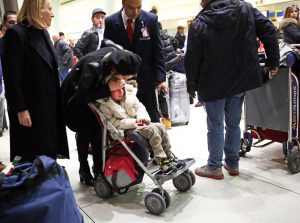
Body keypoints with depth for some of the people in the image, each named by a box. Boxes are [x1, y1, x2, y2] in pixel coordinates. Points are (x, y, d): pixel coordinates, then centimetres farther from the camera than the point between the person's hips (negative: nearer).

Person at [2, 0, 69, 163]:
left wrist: (56, 101, 12)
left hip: (49, 104, 8)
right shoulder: (16, 33, -14)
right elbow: (12, 77, -17)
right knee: (33, 157, 5)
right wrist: (20, 109, -18)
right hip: (30, 108, -7)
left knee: (49, 152, 15)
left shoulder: (43, 33, 11)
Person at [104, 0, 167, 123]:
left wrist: (161, 78, -10)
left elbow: (157, 51, -3)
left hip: (145, 79, 0)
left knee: (152, 119, 8)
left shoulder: (151, 19, -3)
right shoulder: (111, 22, -2)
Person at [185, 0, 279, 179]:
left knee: (215, 126, 8)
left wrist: (192, 85, 1)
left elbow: (192, 59, -11)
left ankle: (214, 167, 19)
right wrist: (273, 61, 4)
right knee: (233, 124, 16)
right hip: (241, 80, 4)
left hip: (213, 85, -4)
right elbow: (269, 30, -4)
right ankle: (233, 164, 28)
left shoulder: (200, 23, -13)